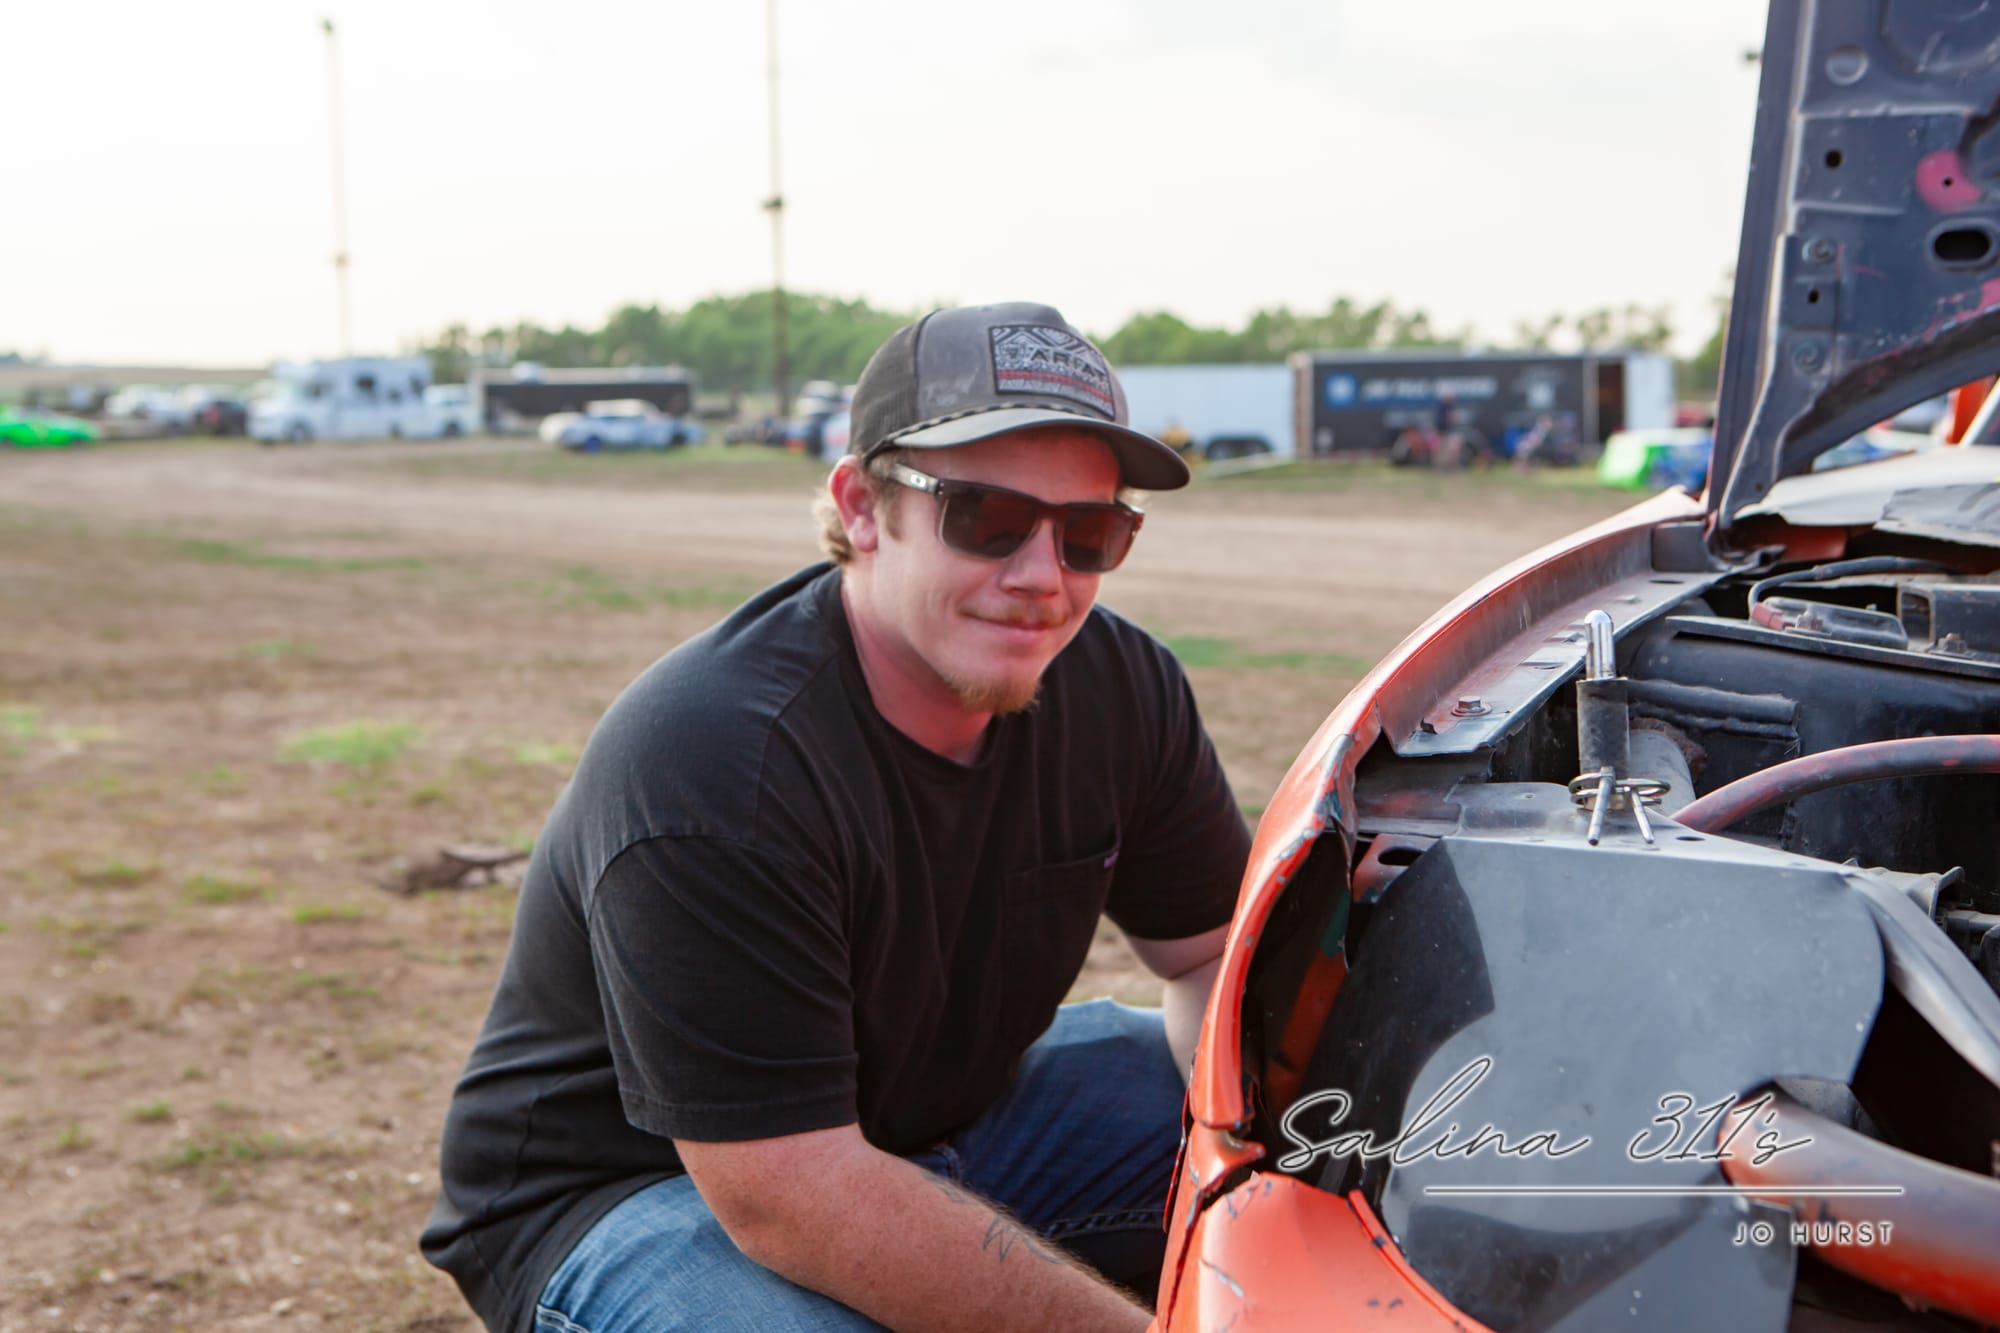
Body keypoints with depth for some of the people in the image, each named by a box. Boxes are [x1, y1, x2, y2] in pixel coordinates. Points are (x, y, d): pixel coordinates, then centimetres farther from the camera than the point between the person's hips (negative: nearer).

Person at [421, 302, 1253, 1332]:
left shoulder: (1121, 686, -9)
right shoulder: (705, 767, -32)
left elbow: (1223, 952, 3)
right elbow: (785, 1199, -33)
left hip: (939, 1103, 6)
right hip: (630, 1190, -6)